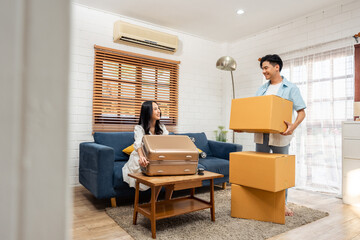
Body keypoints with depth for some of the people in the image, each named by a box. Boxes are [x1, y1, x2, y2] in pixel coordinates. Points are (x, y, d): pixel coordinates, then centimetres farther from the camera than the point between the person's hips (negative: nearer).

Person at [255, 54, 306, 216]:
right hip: (261, 135, 5)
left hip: (280, 136, -4)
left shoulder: (290, 88, 1)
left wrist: (293, 126, -23)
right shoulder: (261, 89, 15)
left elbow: (301, 111, -4)